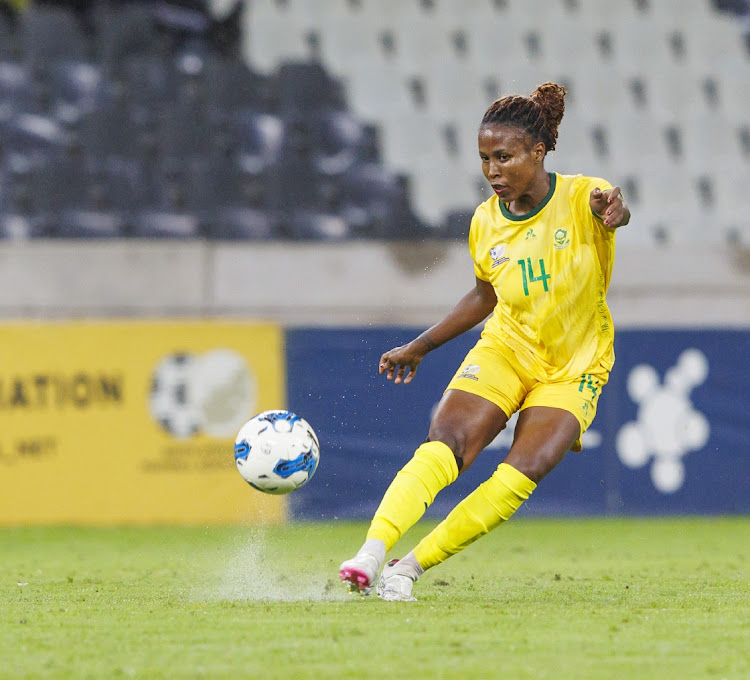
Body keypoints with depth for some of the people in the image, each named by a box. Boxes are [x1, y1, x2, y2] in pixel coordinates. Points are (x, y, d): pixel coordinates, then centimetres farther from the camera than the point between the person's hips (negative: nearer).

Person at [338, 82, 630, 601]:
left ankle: (410, 568, -15)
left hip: (573, 370, -3)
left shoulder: (581, 197, -13)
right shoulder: (486, 223, 0)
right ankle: (372, 553, -33)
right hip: (505, 349, 3)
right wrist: (420, 346, 18)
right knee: (445, 445, -24)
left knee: (522, 473, -22)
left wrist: (613, 211, -63)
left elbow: (614, 210, -38)